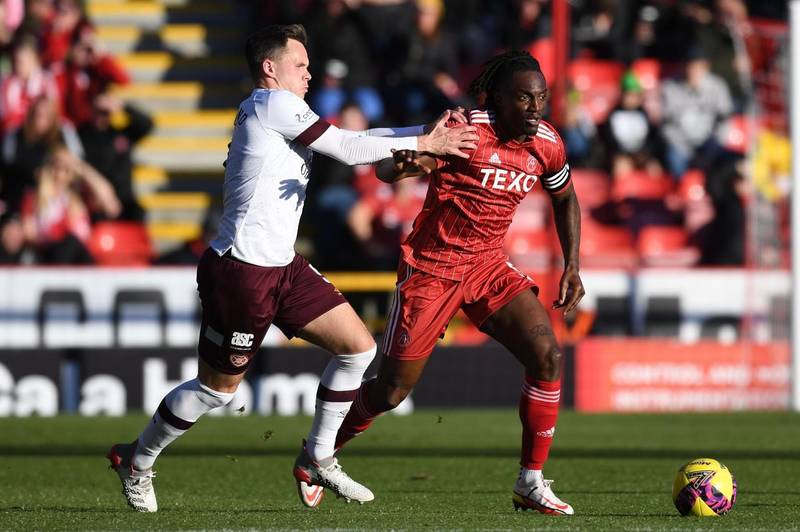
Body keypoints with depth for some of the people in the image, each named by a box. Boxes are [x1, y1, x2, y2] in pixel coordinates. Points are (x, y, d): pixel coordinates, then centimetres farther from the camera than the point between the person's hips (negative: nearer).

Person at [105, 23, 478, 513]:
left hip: (283, 267, 10)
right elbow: (348, 149, -14)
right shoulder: (272, 103, -13)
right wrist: (424, 143, -8)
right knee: (218, 387, 3)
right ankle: (136, 461, 23)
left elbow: (351, 143, 12)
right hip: (240, 271, -10)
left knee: (359, 347, 4)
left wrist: (426, 133, 3)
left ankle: (317, 460, 15)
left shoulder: (282, 111, 16)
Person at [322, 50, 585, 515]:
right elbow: (385, 168, -22)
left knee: (548, 356, -15)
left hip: (488, 266, 5)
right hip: (432, 266, -5)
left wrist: (572, 265, 9)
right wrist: (403, 164, -47)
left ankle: (531, 482, -5)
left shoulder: (547, 144, -2)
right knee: (394, 390, 0)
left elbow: (565, 198, 19)